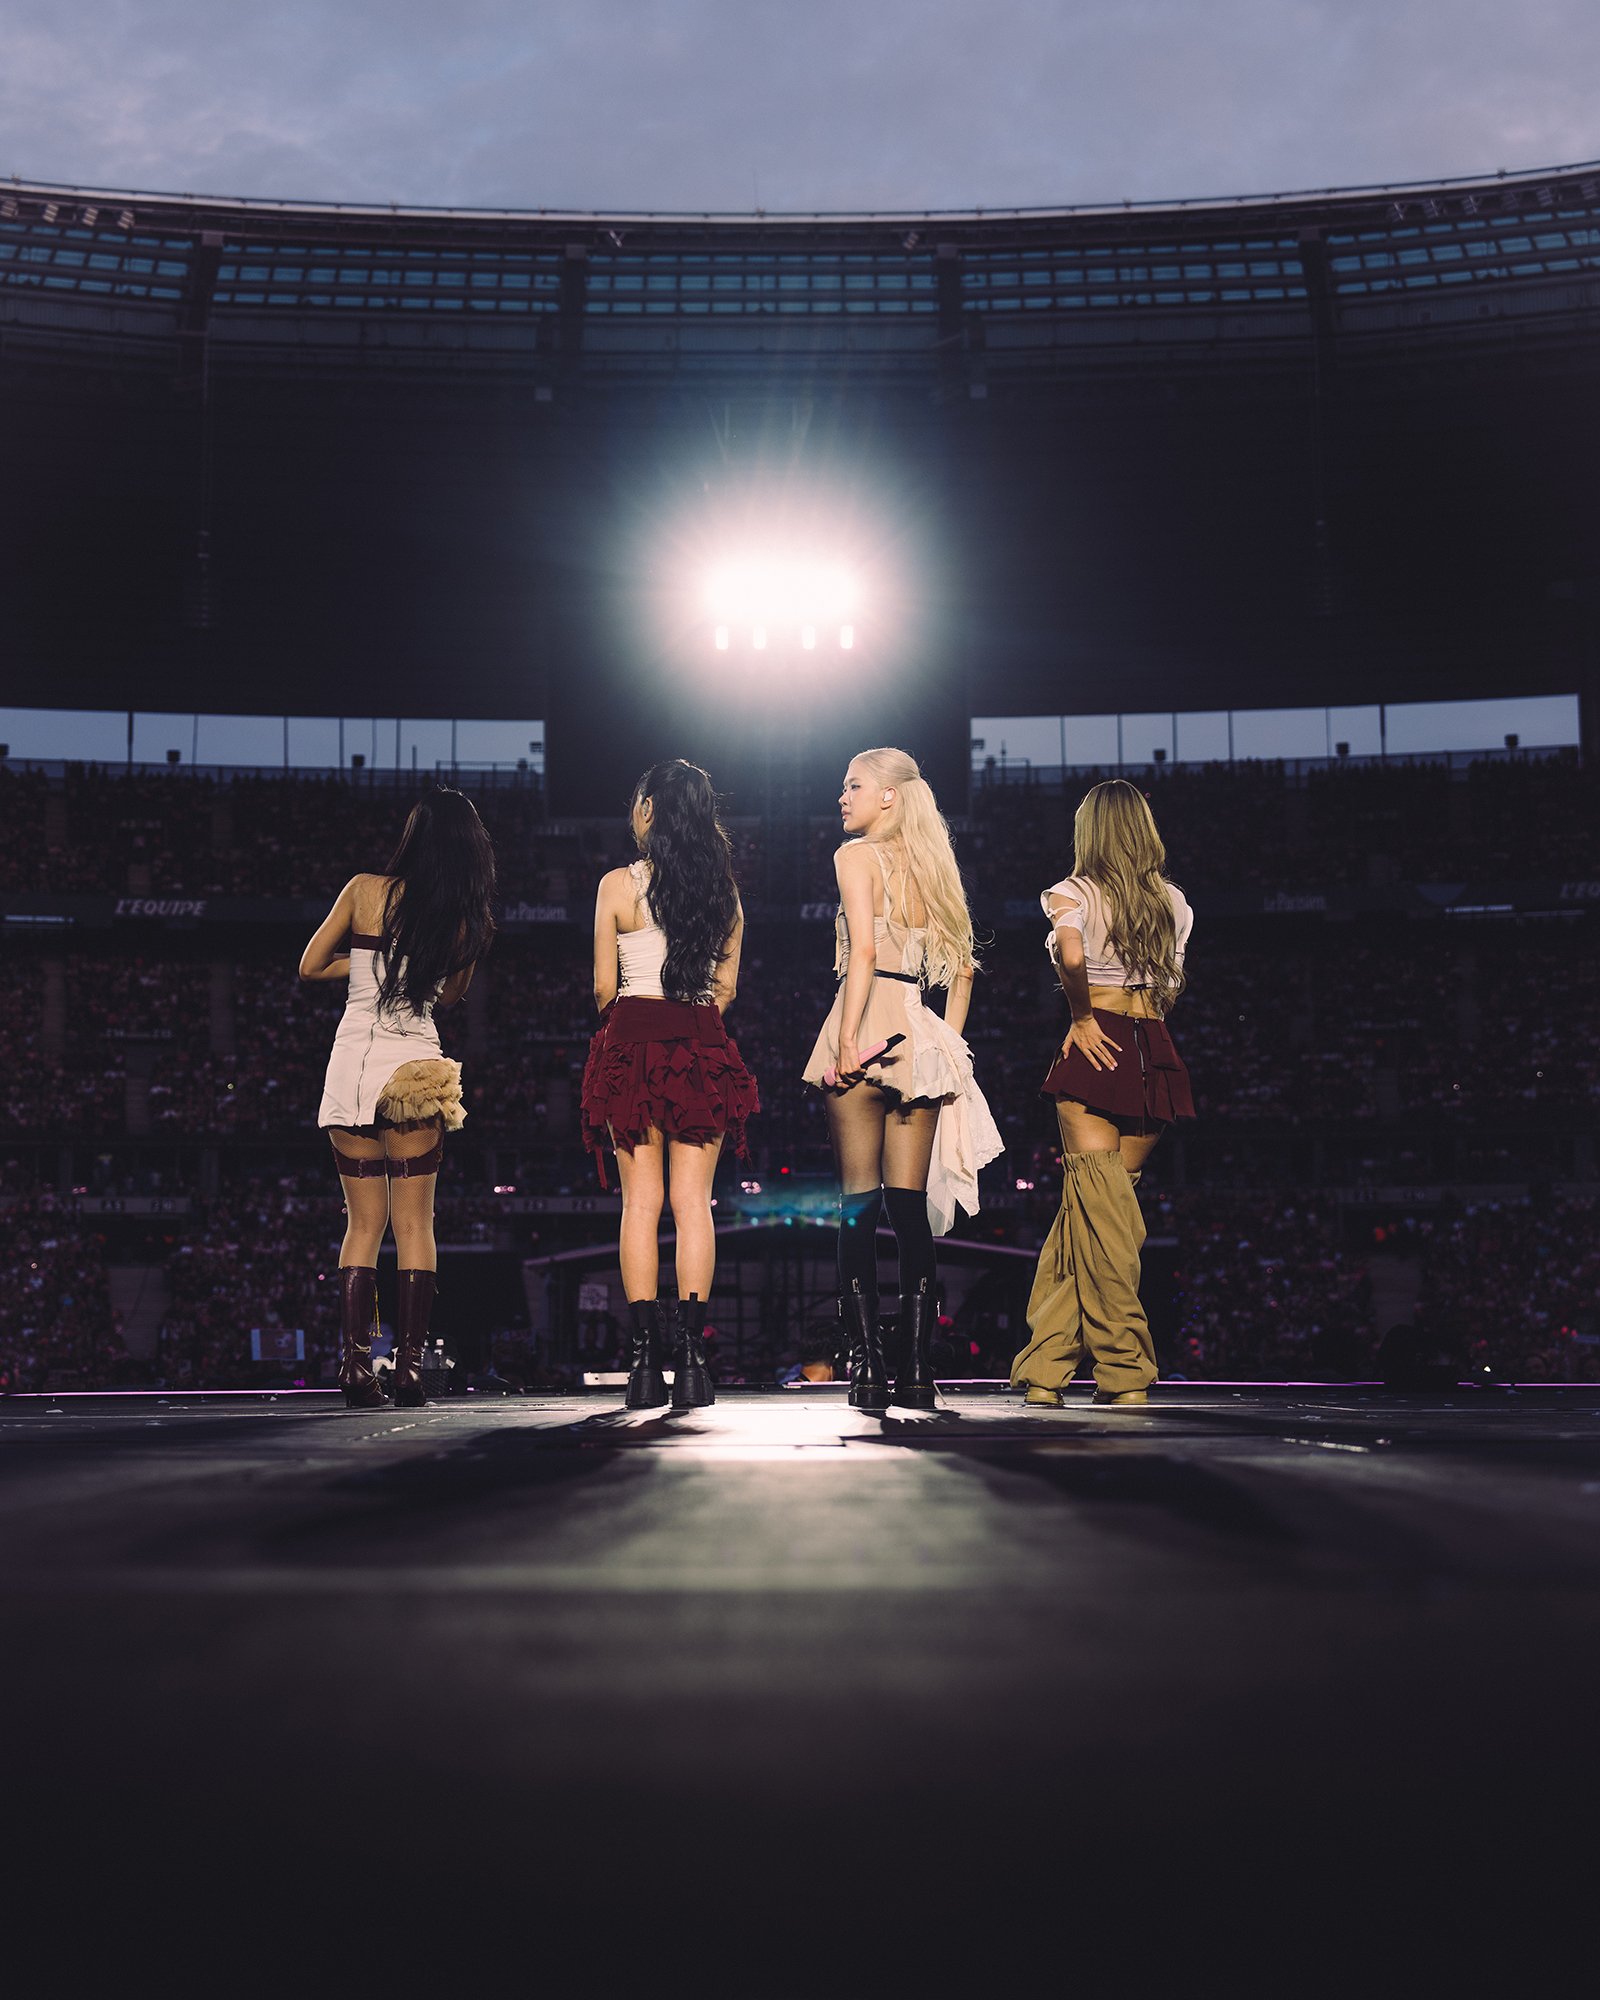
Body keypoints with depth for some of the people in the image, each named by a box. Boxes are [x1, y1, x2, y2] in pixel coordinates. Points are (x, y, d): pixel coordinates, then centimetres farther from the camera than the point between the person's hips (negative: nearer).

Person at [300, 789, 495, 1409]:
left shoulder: (364, 890, 0)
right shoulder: (467, 920, 1)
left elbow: (309, 966, 7)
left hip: (351, 1065, 1)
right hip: (414, 1067, -1)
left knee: (364, 1223, 9)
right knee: (414, 1224, 5)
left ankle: (355, 1364, 2)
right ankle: (408, 1366, 1)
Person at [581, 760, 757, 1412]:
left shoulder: (619, 885, -2)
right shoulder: (723, 889, 8)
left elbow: (604, 987, 0)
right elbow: (726, 987, 10)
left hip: (634, 1041, -2)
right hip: (702, 1049, 3)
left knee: (640, 1200, 0)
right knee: (693, 1199, 1)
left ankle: (646, 1361, -2)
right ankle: (691, 1359, -3)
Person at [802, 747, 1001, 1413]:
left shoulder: (857, 855, -2)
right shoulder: (931, 866, 18)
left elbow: (863, 951, -14)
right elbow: (962, 967, 18)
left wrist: (847, 1040, -17)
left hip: (869, 1028, -6)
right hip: (922, 1039, 6)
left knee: (858, 1208, -2)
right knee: (912, 1207, 5)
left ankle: (867, 1366, -5)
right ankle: (917, 1370, 3)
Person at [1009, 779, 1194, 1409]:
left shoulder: (1074, 892, -1)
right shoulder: (1174, 901, 14)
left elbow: (1071, 955, -20)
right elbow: (1172, 988, 15)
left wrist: (1082, 1016, -8)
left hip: (1098, 1044, -5)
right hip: (1156, 1053, 5)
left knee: (1095, 1200, -5)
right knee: (1092, 1207, 9)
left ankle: (1124, 1371, -10)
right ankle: (1043, 1366, 11)